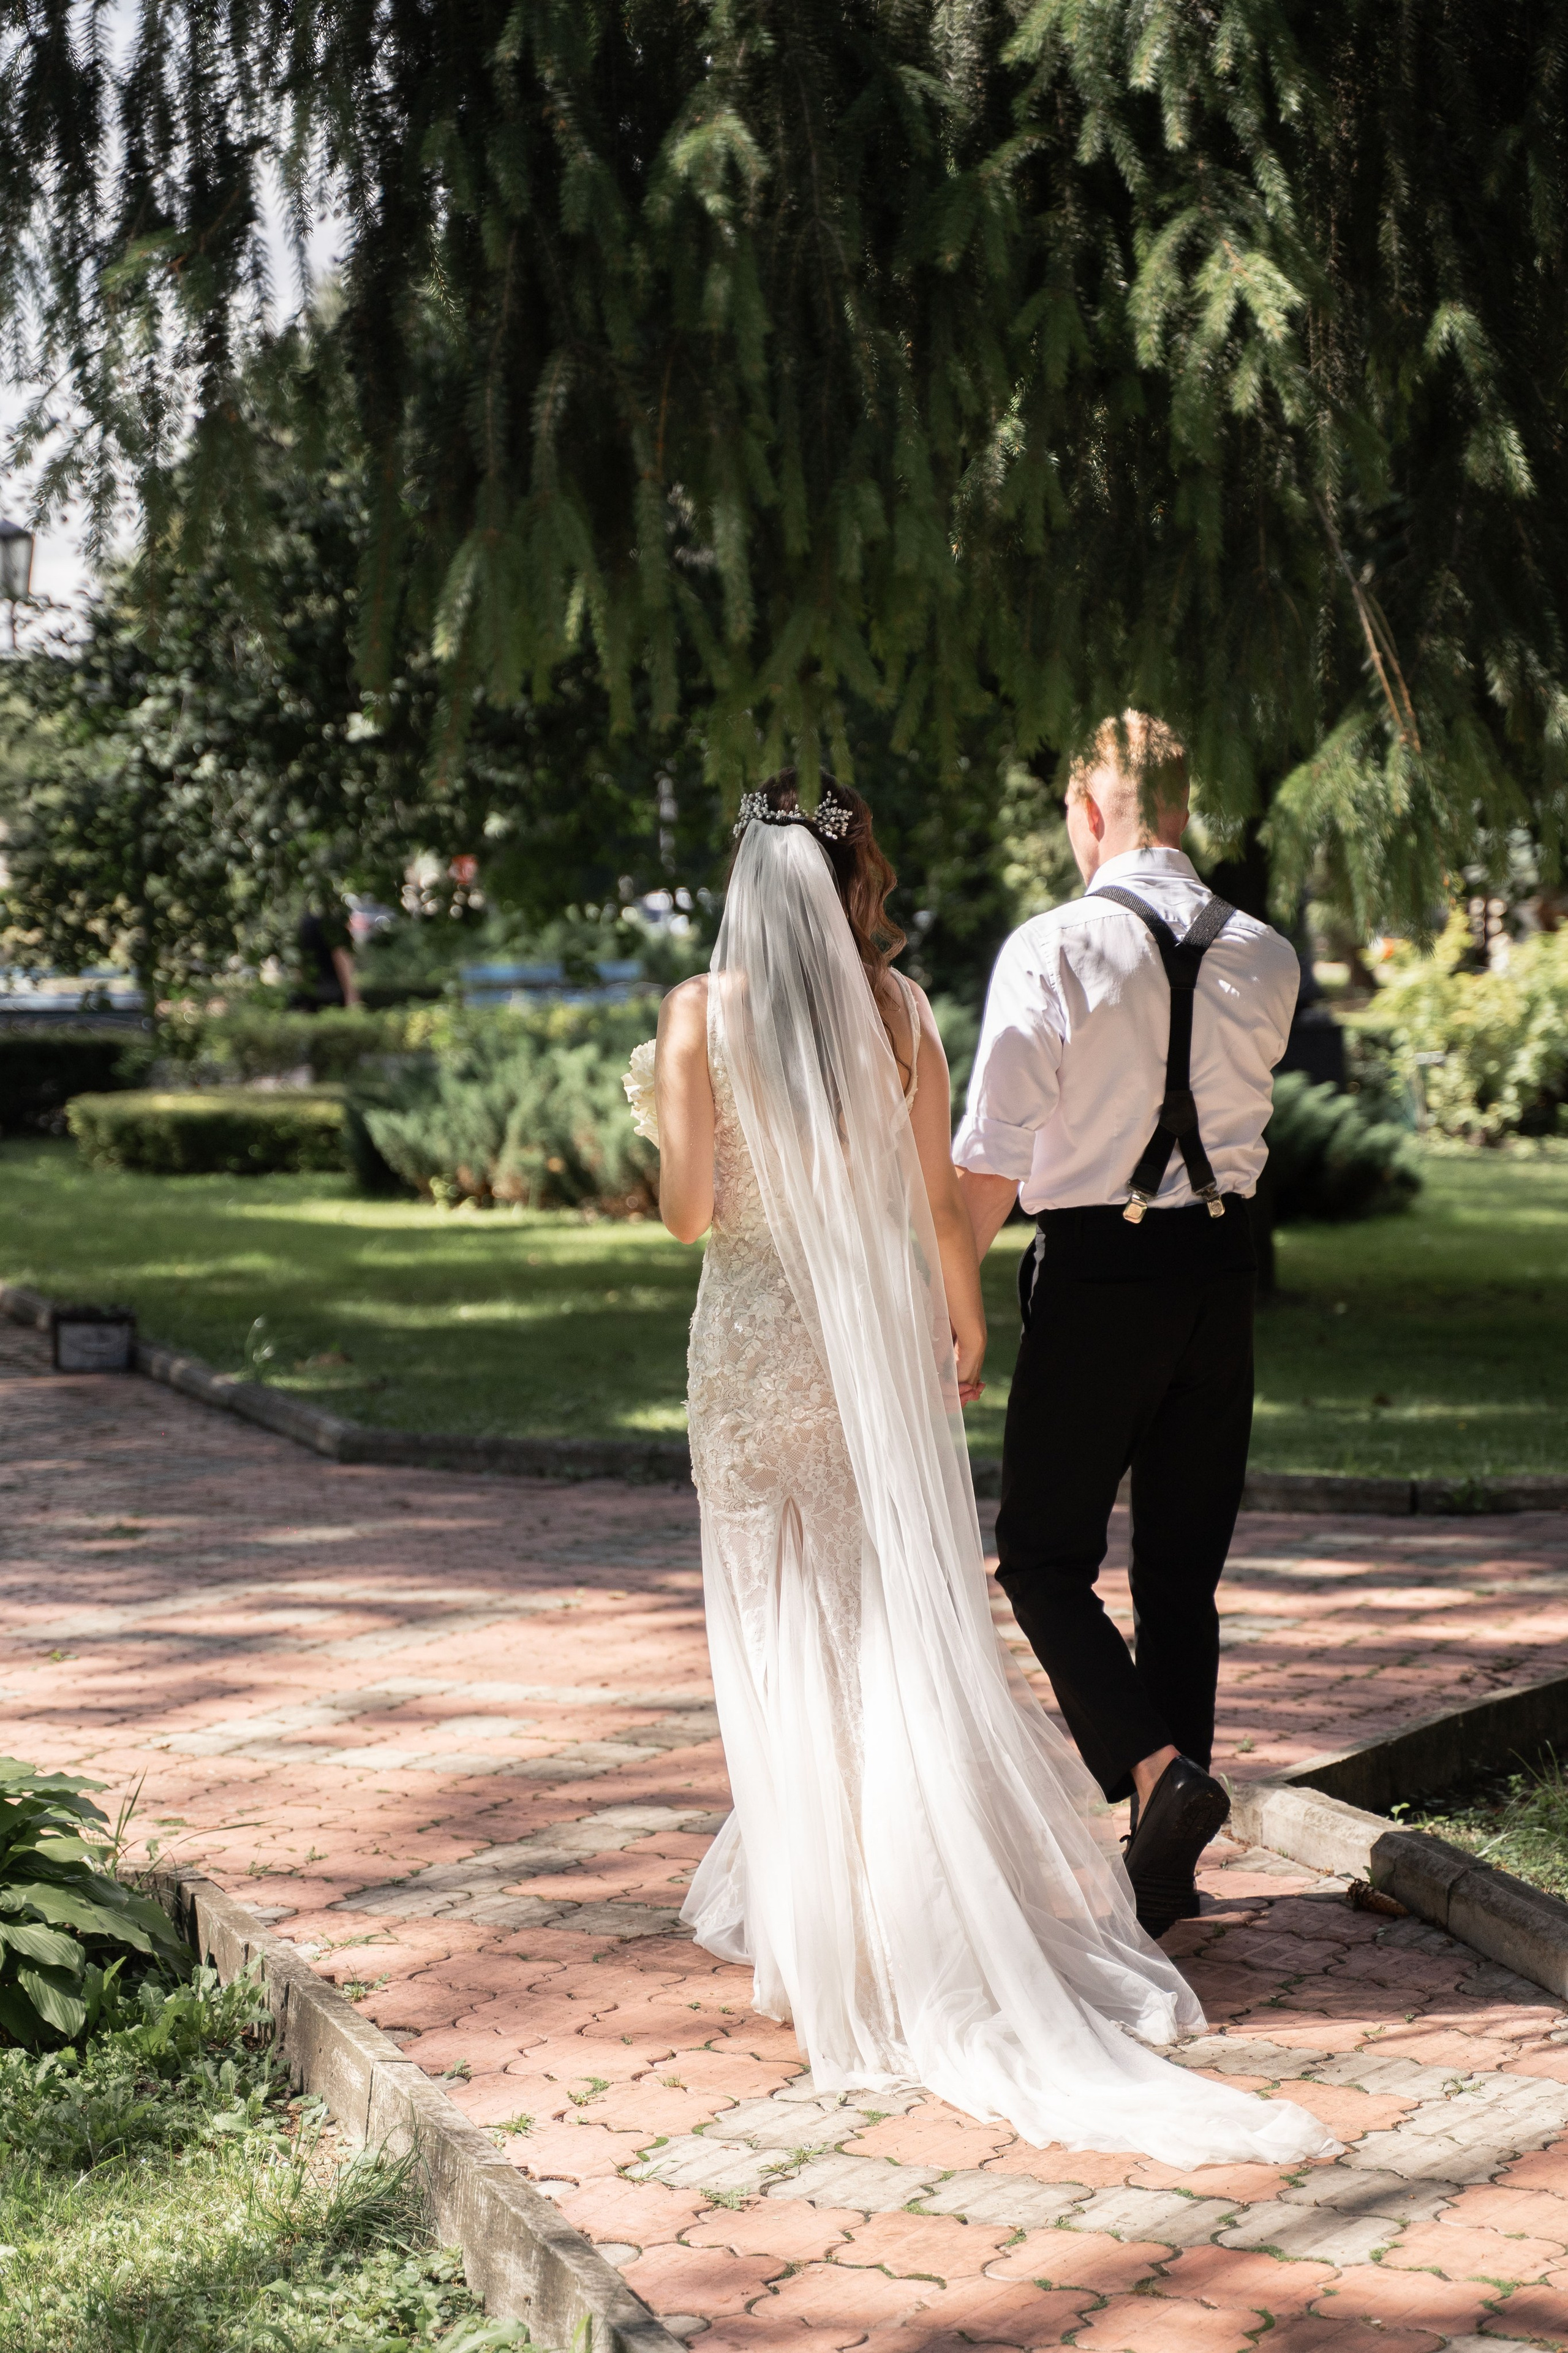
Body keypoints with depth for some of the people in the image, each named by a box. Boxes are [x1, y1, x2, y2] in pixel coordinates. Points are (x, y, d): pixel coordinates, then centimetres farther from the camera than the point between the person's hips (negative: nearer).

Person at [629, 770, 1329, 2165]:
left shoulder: (701, 1013, -8)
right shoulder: (897, 1006, -3)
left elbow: (690, 1209, -9)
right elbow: (939, 1198, 0)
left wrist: (660, 1118, 10)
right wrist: (964, 1319, 15)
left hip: (758, 1336, -1)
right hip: (881, 1330, 1)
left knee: (789, 1631, 8)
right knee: (910, 1617, 11)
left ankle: (813, 1913, 13)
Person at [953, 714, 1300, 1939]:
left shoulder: (1052, 949, -12)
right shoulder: (1269, 960, 2)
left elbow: (993, 1156, -13)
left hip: (1096, 1275, -5)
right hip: (1221, 1268, 5)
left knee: (1045, 1557, 7)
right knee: (1184, 1573, 12)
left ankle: (1158, 1771, -15)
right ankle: (1167, 1861, 17)